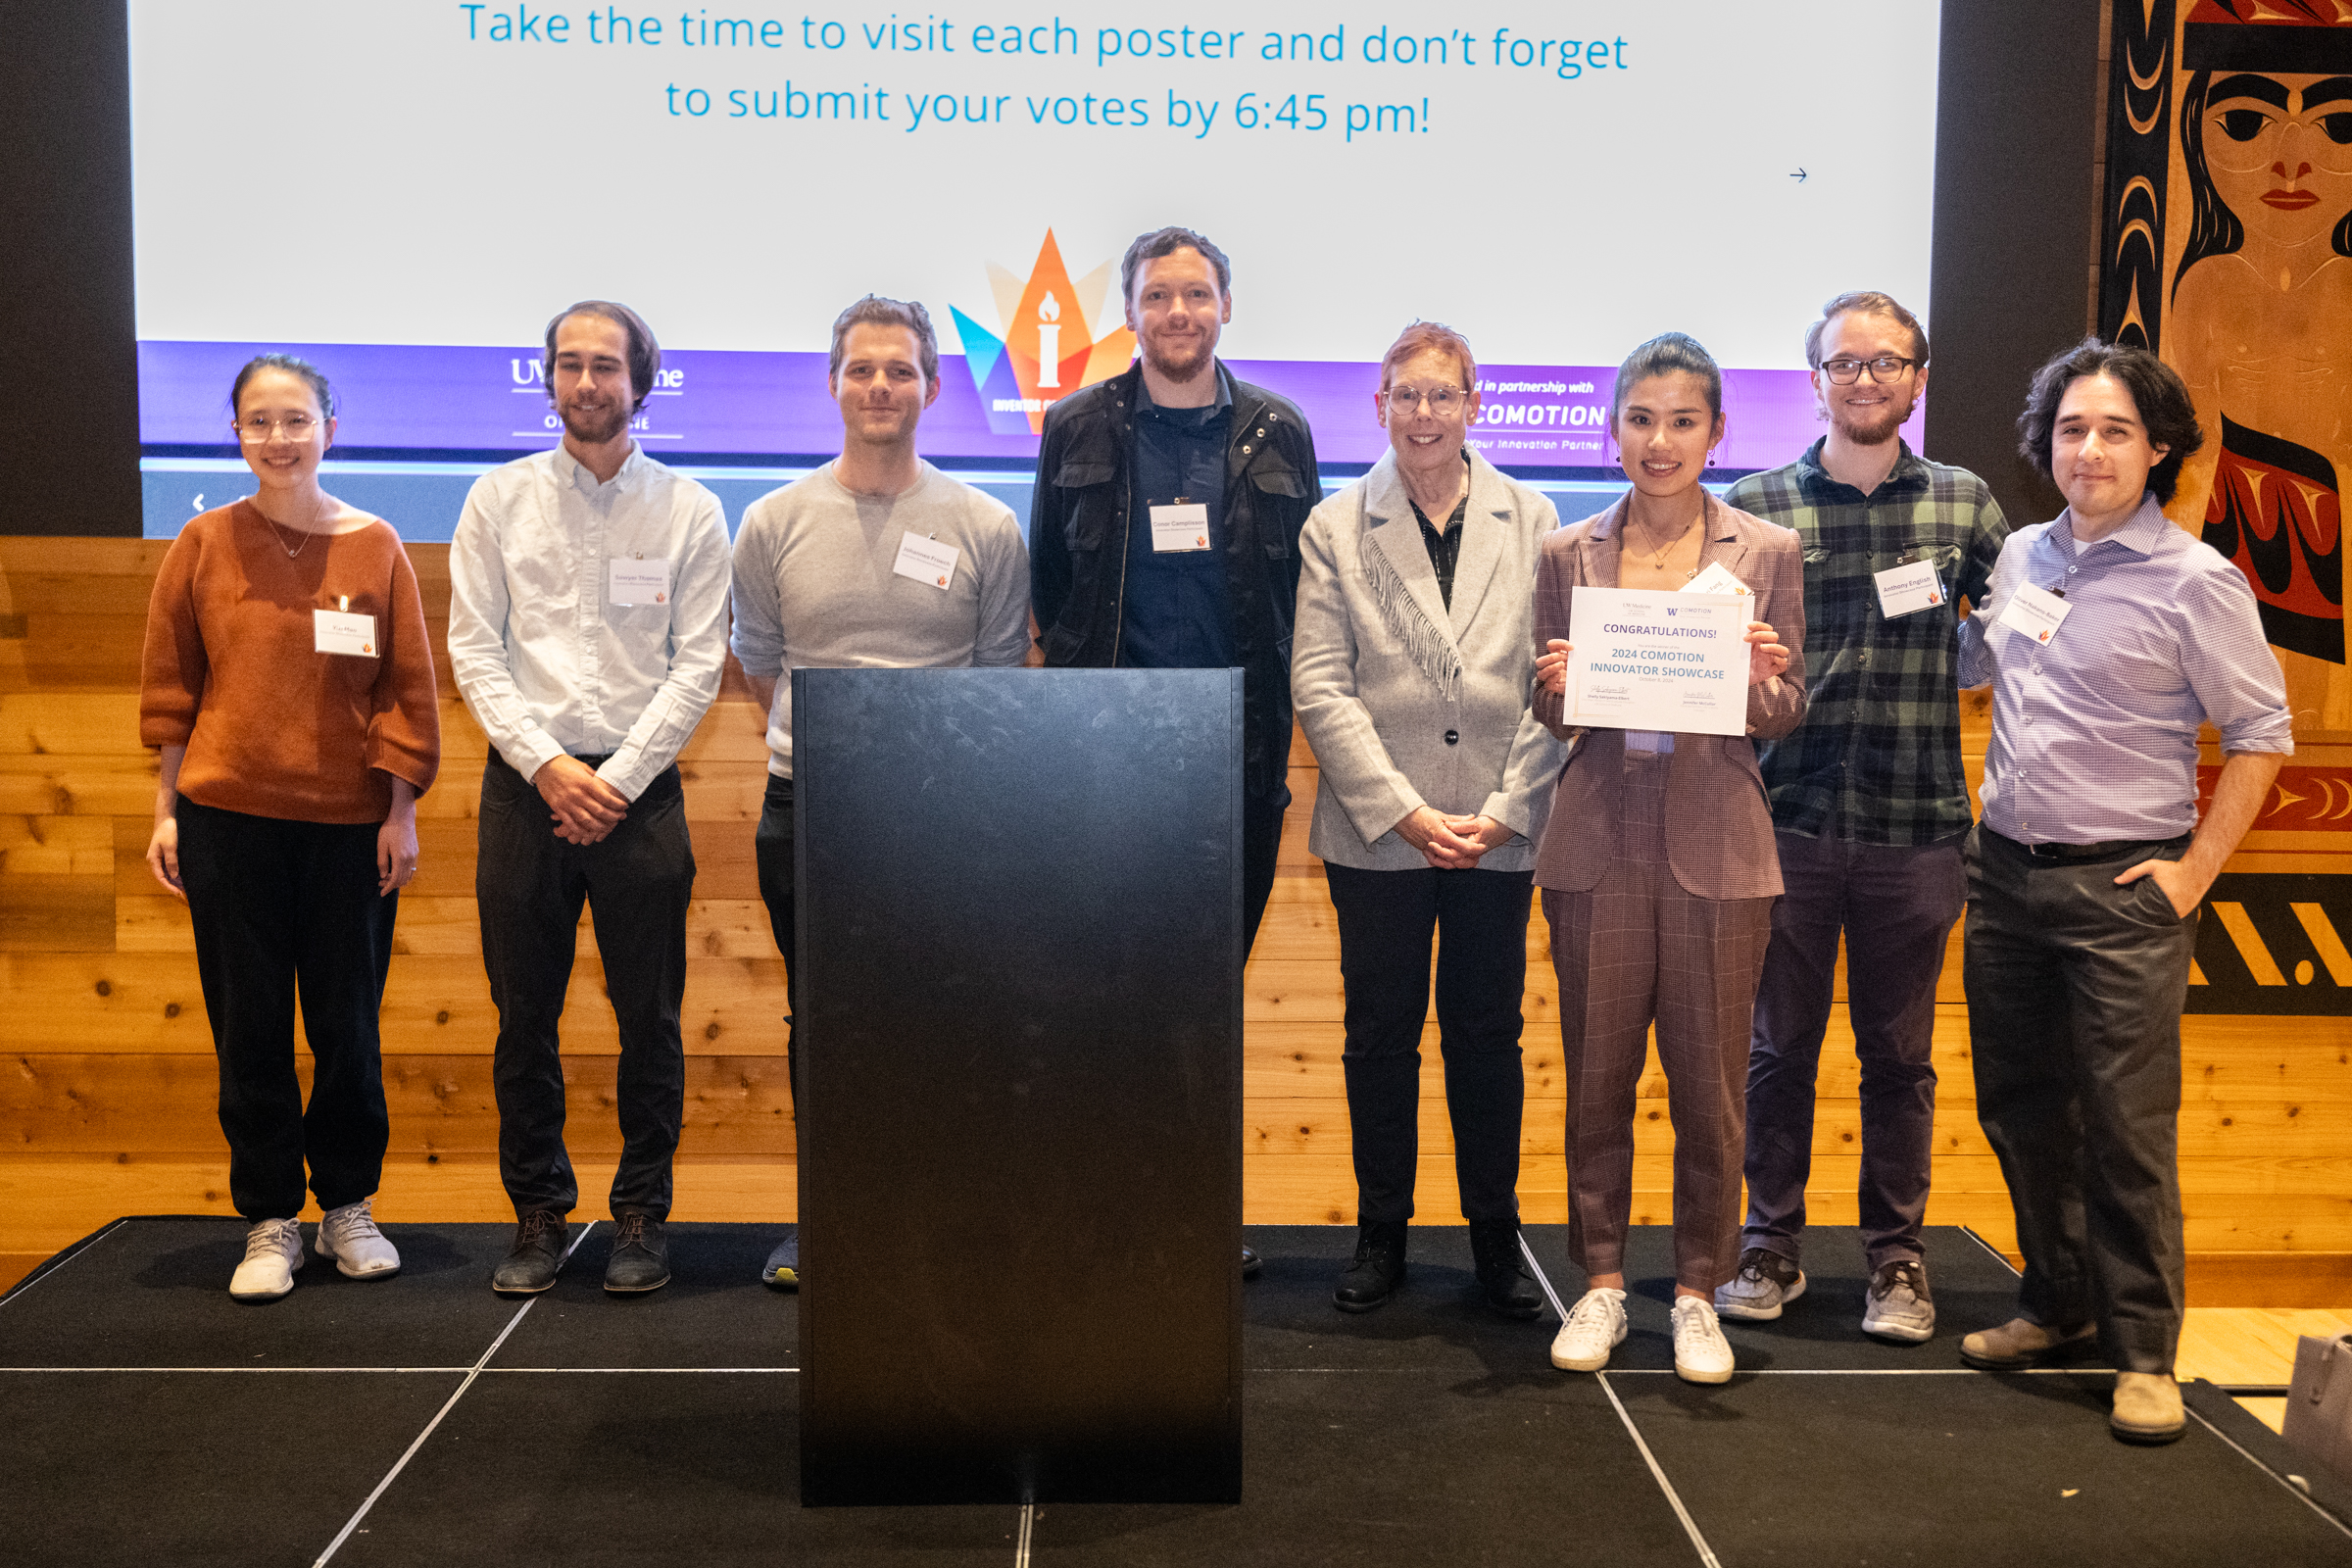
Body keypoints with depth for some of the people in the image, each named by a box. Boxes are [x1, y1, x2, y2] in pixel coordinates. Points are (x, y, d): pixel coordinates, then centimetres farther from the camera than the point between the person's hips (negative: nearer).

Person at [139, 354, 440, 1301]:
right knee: (250, 1027, 6)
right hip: (228, 817, 0)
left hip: (350, 822, 0)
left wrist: (401, 810, -1)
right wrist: (165, 812, 2)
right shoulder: (204, 545, 2)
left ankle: (348, 1207, 24)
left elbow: (409, 687, 2)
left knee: (348, 1025, 7)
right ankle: (270, 1223, 19)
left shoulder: (374, 546, 1)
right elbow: (169, 688, 5)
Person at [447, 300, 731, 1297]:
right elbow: (473, 651, 3)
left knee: (649, 1017, 3)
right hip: (524, 785, 1)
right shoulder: (499, 499, 7)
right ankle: (538, 1215, 19)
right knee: (524, 1018, 6)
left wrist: (618, 779, -9)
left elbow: (698, 664, -1)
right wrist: (546, 765, -9)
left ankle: (641, 1215, 16)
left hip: (640, 791, -1)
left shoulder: (689, 509, 4)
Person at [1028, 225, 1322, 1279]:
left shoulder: (1278, 433, 8)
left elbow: (1305, 585, 10)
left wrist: (1271, 698, 5)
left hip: (1240, 742, 1)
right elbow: (1048, 576, 11)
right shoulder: (1080, 428, 6)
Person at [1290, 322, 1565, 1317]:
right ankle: (1380, 1233, 22)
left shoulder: (1532, 523, 5)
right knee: (1379, 1037, 8)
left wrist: (1506, 811, -8)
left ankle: (1496, 1235, 22)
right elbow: (1318, 686, -3)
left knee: (1488, 1037, 8)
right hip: (1376, 833, 0)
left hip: (1499, 834, 1)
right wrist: (1403, 811, -11)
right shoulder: (1334, 529, 4)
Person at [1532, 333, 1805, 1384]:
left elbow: (1788, 715, 6)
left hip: (1717, 845, -1)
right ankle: (1602, 1279, 23)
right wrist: (1557, 690, -12)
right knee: (1596, 1073, 7)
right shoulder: (1569, 555, 7)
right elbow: (1553, 716, 10)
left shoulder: (1768, 553, 4)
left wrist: (1761, 685, -16)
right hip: (1600, 843, 1)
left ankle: (1698, 1293, 20)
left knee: (1709, 1082, 4)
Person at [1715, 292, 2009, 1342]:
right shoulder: (1755, 505, 2)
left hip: (1914, 825, 1)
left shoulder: (1964, 504, 6)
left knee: (1899, 1055, 10)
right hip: (1788, 819, 0)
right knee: (1779, 1044, 9)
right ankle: (1771, 1244, 23)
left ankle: (1896, 1255, 23)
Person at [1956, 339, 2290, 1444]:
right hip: (2005, 868, 6)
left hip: (2121, 885, -6)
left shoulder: (2195, 582, -8)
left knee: (2126, 1126, -1)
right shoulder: (2019, 558, 8)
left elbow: (2261, 734, -5)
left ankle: (2142, 1353, 12)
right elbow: (1968, 670, 26)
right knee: (2018, 1103, 13)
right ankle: (2057, 1303, 31)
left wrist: (2197, 869, -8)